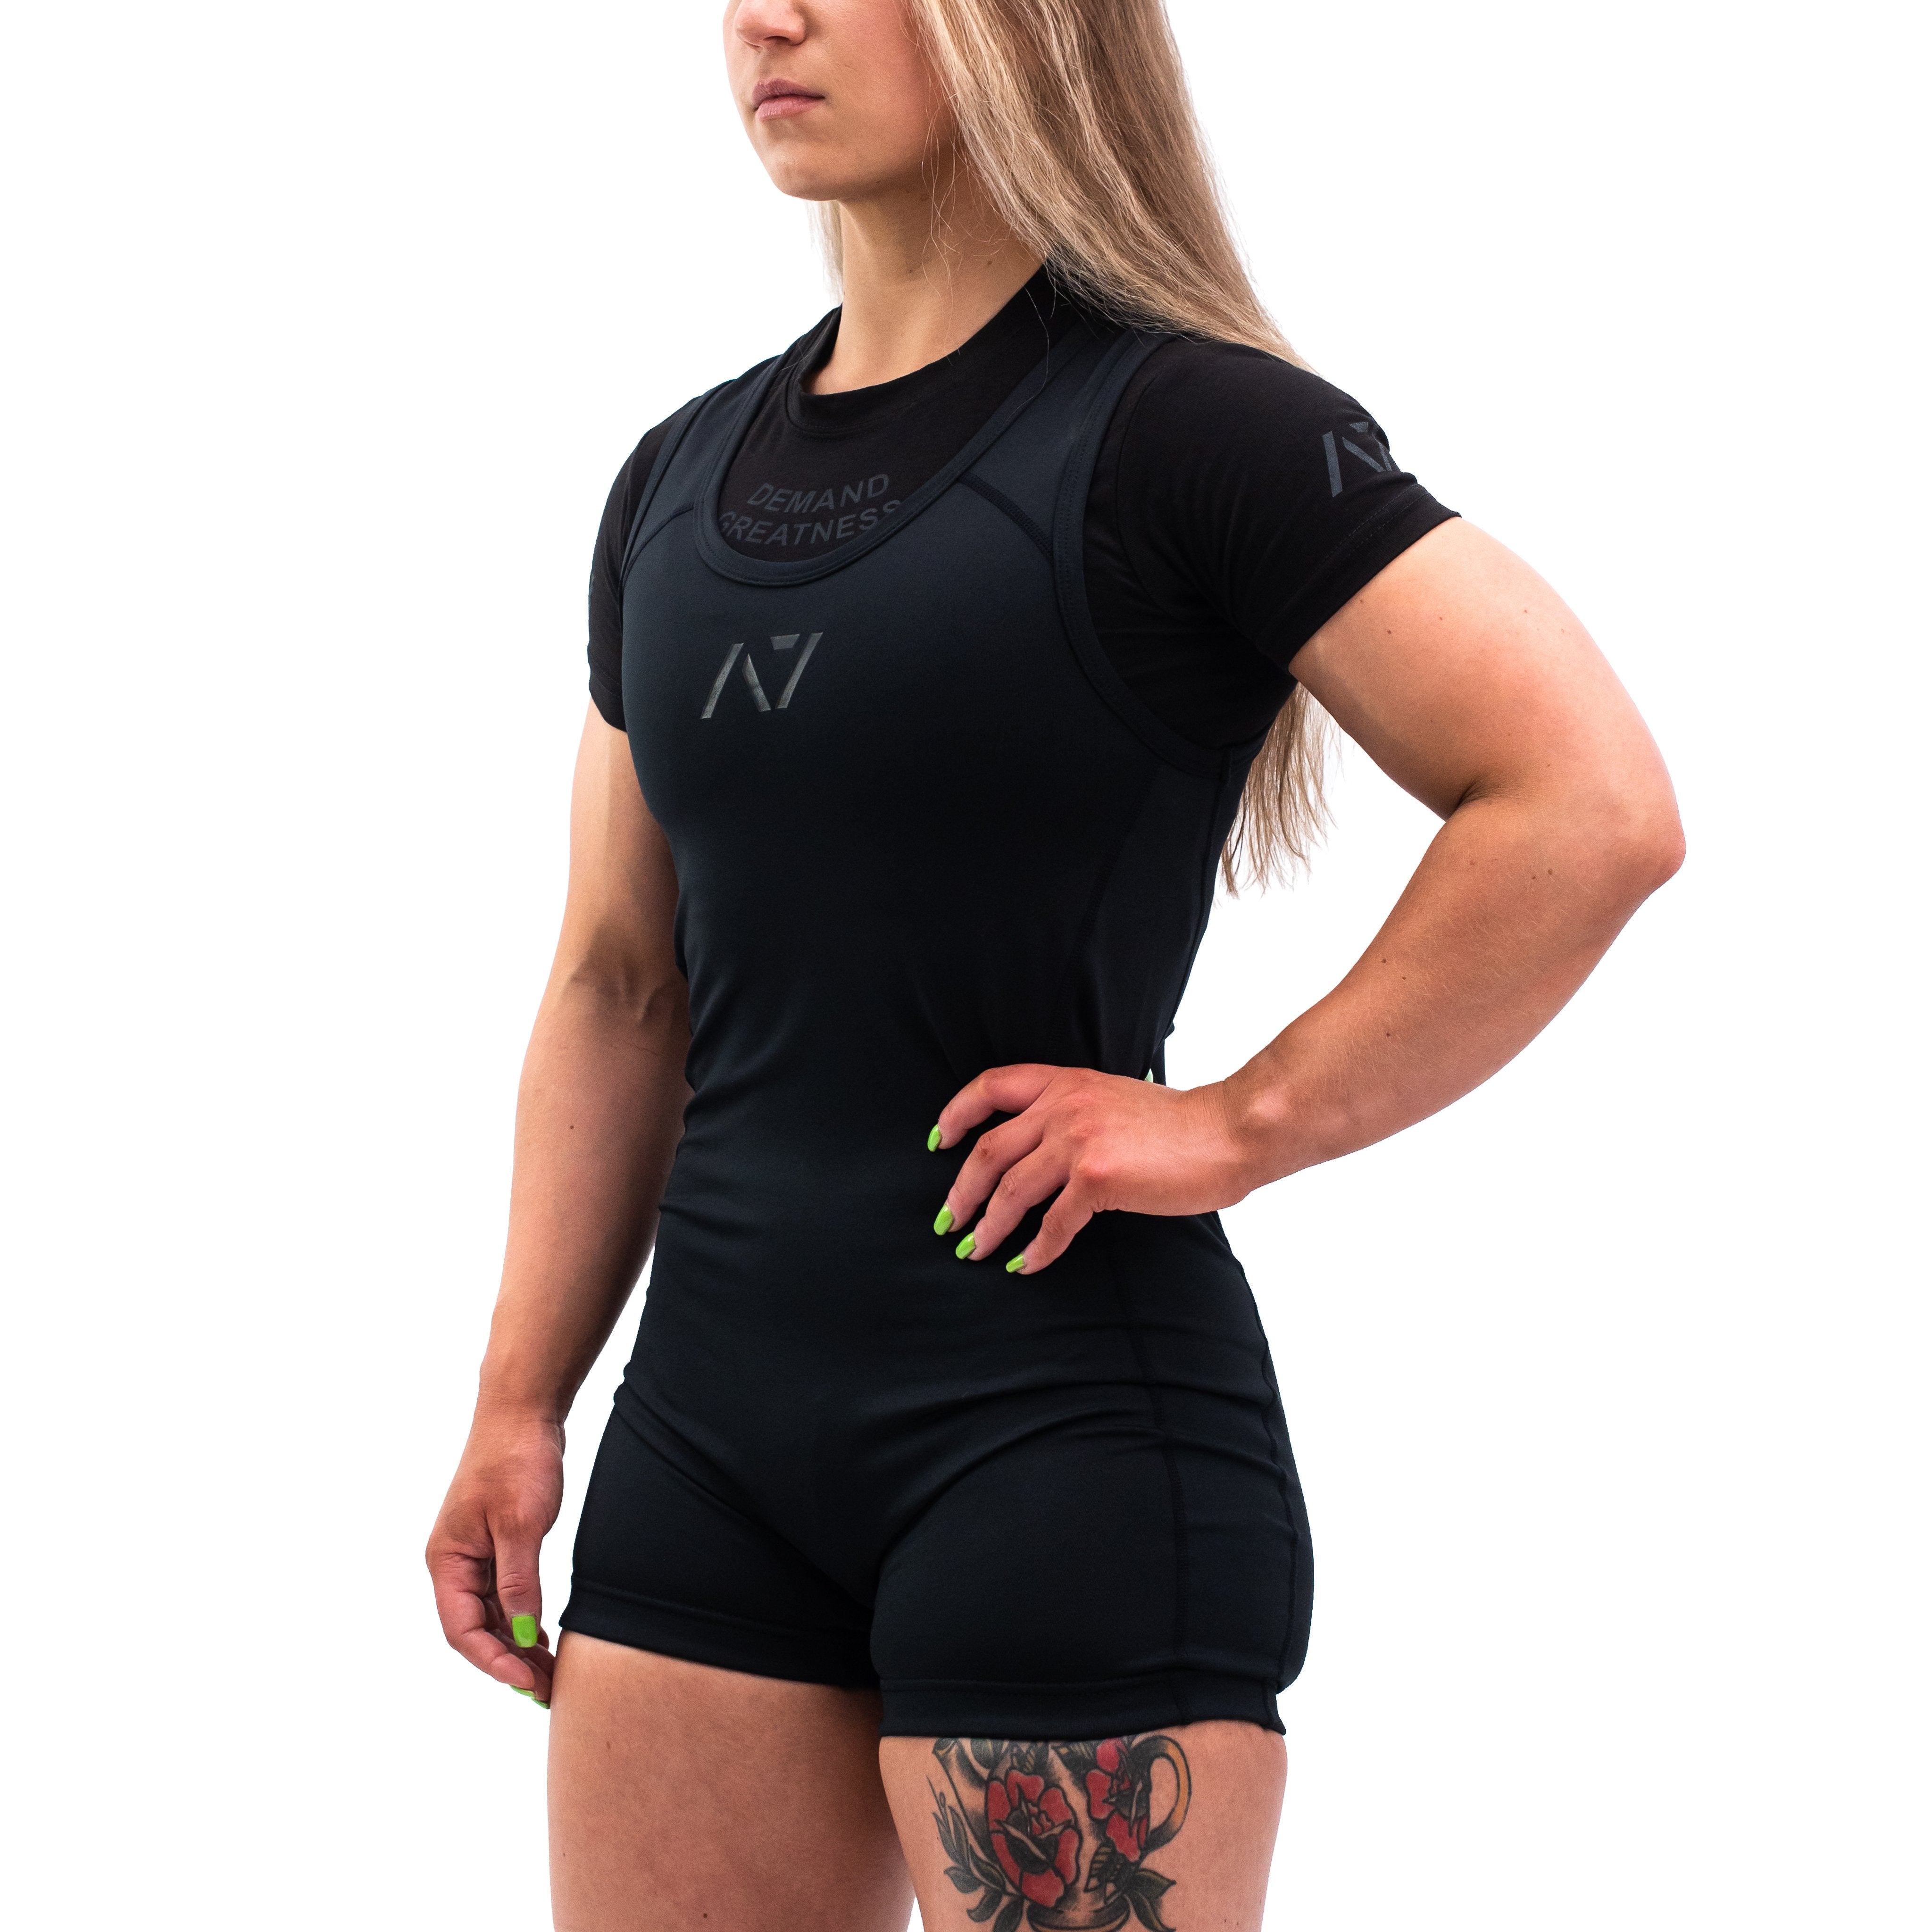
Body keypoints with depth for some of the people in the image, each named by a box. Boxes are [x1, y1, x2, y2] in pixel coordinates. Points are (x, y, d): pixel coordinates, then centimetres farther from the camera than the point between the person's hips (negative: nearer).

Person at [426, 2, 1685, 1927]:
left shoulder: (1174, 429, -9)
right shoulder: (683, 480, 13)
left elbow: (1594, 807, -18)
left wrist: (1236, 1123, -14)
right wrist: (520, 1405, 12)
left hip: (1059, 1425, -6)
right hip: (712, 1415, 7)